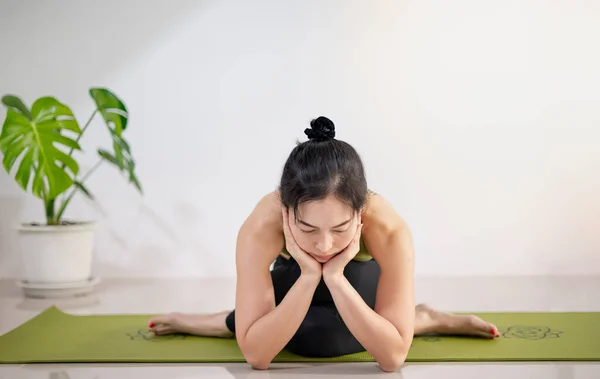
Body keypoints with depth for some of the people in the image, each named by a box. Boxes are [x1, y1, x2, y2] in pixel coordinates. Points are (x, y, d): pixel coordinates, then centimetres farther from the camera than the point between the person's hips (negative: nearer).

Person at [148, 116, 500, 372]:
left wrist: (335, 276, -47)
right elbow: (255, 354, -38)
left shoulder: (388, 229, -41)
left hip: (359, 276, -3)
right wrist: (309, 275, -48)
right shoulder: (261, 227, -40)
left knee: (315, 333, -26)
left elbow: (394, 356, -39)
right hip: (294, 276, 3)